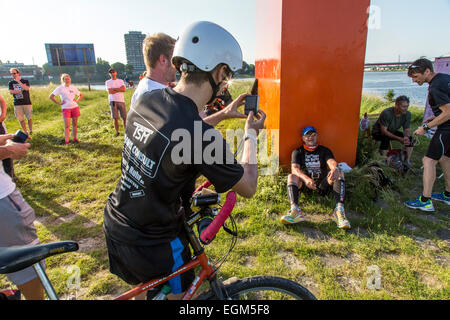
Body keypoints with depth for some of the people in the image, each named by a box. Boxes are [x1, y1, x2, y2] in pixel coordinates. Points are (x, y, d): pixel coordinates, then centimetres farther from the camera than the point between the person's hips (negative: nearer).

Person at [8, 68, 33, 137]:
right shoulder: (11, 83, 10)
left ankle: (30, 131, 16)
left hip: (27, 103, -2)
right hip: (17, 104, 3)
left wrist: (18, 81, -14)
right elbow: (11, 92, -4)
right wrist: (21, 90, -9)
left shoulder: (25, 81, 3)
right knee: (21, 119, 3)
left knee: (29, 118, 2)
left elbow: (26, 88, -16)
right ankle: (25, 132, 13)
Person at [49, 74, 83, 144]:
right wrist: (59, 103, -7)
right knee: (67, 126, -6)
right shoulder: (60, 88, -1)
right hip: (66, 108, -3)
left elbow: (81, 95, 22)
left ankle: (75, 139, 18)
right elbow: (51, 96, -2)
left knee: (75, 124, 7)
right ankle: (67, 141, -5)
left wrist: (77, 101, 6)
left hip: (75, 107, 3)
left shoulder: (73, 88, 9)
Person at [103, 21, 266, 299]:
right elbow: (248, 187, -14)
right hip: (152, 246, -6)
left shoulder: (146, 100, -9)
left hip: (115, 223, 7)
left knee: (142, 290, 33)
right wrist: (252, 133, -1)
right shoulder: (204, 139, -32)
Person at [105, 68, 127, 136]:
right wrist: (119, 89, -3)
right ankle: (117, 132, 8)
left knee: (124, 117, -2)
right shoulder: (107, 82, 9)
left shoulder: (121, 81, 14)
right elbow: (110, 91, -7)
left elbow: (124, 89, -4)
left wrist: (113, 89, -6)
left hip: (121, 101, 1)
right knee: (115, 118, -1)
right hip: (113, 101, -1)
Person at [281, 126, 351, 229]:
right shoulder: (298, 152, 10)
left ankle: (339, 210, -40)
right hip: (304, 184, 0)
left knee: (339, 173, -23)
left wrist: (335, 169, -37)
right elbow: (294, 168, -9)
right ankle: (295, 210, -49)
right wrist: (306, 178, -32)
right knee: (291, 177, -27)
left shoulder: (324, 151, 13)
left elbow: (332, 162, -9)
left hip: (322, 183, 1)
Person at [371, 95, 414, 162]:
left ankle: (407, 161, -1)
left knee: (410, 139, -14)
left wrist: (406, 137, -31)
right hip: (378, 132, -6)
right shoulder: (386, 113, -31)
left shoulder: (407, 114, -14)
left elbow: (407, 129, -6)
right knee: (386, 138, -38)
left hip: (393, 132, 6)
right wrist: (399, 139, -37)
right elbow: (384, 131, -30)